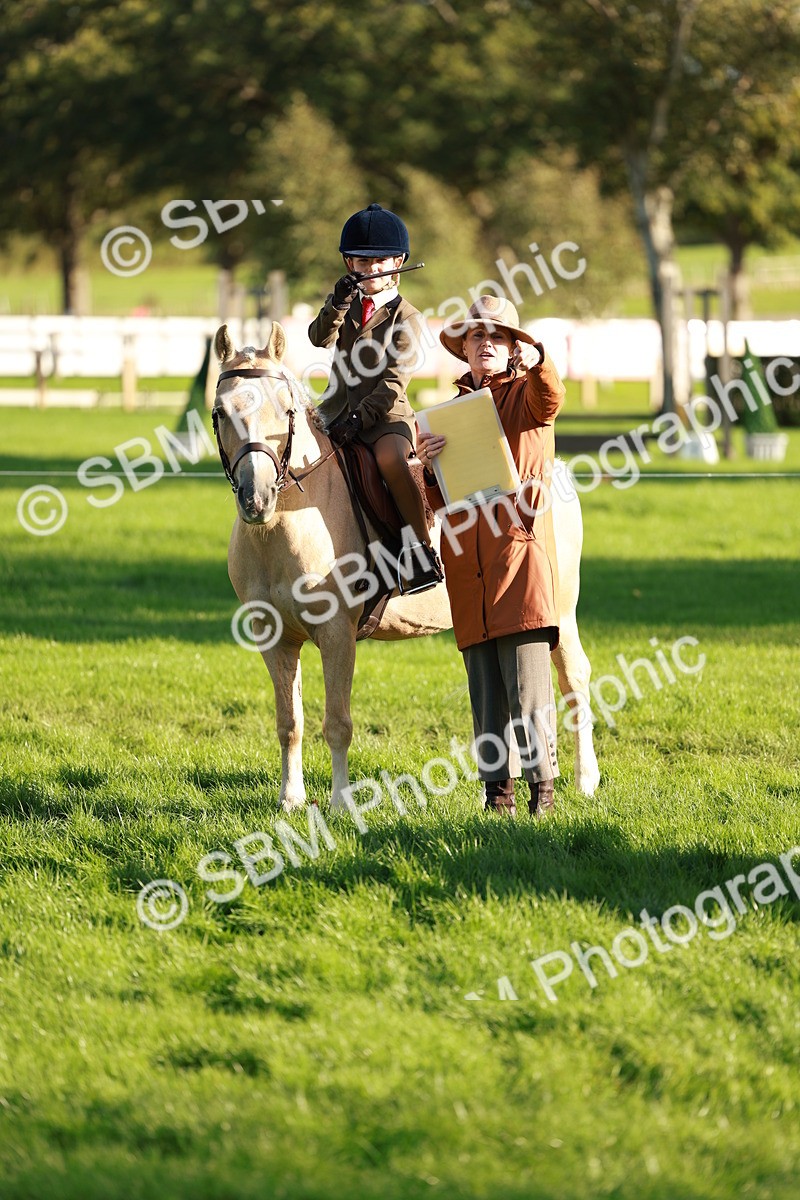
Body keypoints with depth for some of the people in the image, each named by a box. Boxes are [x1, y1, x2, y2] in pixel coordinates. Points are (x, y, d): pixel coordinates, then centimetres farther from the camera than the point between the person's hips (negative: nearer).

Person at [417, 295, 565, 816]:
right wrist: (428, 465, -3)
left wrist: (538, 361, -43)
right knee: (485, 688, 4)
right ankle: (498, 786, 10)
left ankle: (543, 780, -3)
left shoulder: (525, 393, 5)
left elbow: (551, 399, -22)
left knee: (527, 682, -10)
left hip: (520, 549, -5)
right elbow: (436, 500, 19)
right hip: (468, 571, 5)